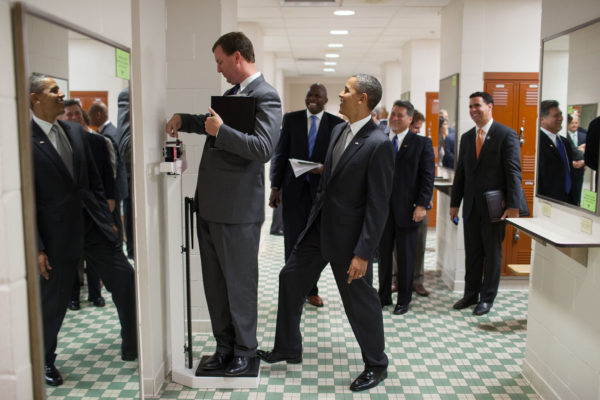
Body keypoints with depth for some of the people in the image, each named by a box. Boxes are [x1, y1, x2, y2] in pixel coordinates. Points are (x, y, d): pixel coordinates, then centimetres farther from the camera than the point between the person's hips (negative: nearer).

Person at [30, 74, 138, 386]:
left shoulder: (76, 131, 9)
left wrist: (107, 219, 11)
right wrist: (36, 247, -14)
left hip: (94, 226, 6)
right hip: (58, 234, -6)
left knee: (126, 281, 5)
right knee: (53, 303, 9)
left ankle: (132, 348, 23)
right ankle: (44, 361, 33)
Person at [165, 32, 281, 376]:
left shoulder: (265, 96, -12)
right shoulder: (232, 92, 15)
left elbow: (264, 148, -23)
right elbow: (214, 122, 32)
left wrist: (221, 130, -23)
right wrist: (185, 120, 16)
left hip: (238, 209, -9)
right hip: (210, 205, 9)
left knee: (240, 283, 6)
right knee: (215, 282, 15)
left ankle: (245, 350, 24)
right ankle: (225, 346, 30)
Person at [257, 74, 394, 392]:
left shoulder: (378, 144, -19)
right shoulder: (338, 130, 7)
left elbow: (378, 205, -20)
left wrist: (363, 252, -22)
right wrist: (316, 215, 17)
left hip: (349, 234, -8)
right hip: (320, 225, 9)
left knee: (360, 301, 6)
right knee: (290, 279, 14)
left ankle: (376, 365, 28)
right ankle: (288, 349, 32)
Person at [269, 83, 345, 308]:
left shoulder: (336, 124, 3)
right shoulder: (291, 119, 5)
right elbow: (280, 153, 4)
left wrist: (326, 169, -18)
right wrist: (275, 186, -2)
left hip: (320, 188, 0)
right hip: (294, 188, 0)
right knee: (292, 240, 2)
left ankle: (312, 290, 21)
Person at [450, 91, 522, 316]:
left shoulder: (506, 135, -6)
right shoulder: (467, 137, 11)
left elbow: (514, 171, -11)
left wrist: (513, 206, -17)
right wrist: (454, 203, 11)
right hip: (471, 205, 5)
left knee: (492, 254, 6)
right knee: (472, 253, 12)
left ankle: (487, 298, 17)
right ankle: (471, 294, 25)